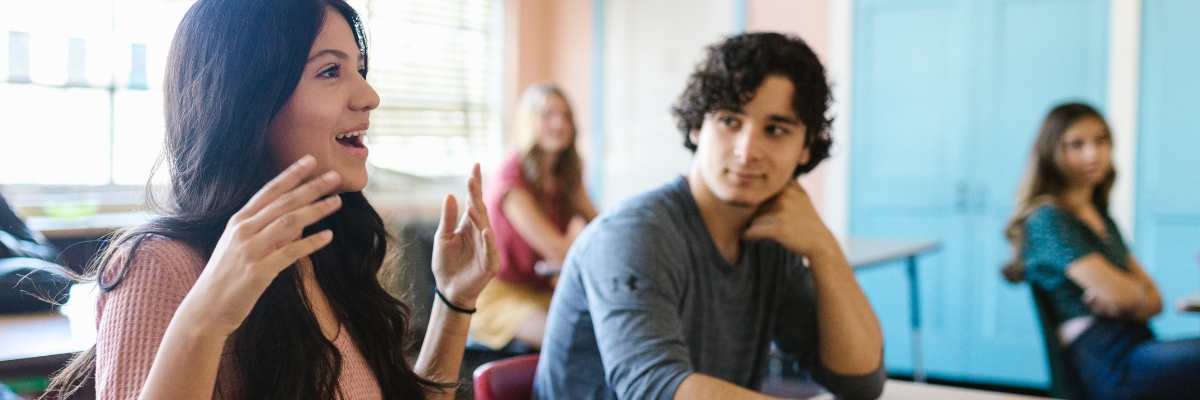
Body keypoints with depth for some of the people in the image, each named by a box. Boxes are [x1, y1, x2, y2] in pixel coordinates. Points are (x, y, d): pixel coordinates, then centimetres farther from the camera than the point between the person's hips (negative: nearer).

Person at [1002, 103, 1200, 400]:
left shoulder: (1101, 218, 23)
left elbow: (1153, 299, 17)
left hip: (1137, 348, 9)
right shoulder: (1047, 219, -6)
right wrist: (1134, 288, 10)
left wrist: (1123, 304, -6)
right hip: (1110, 363, -9)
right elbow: (1122, 294, -14)